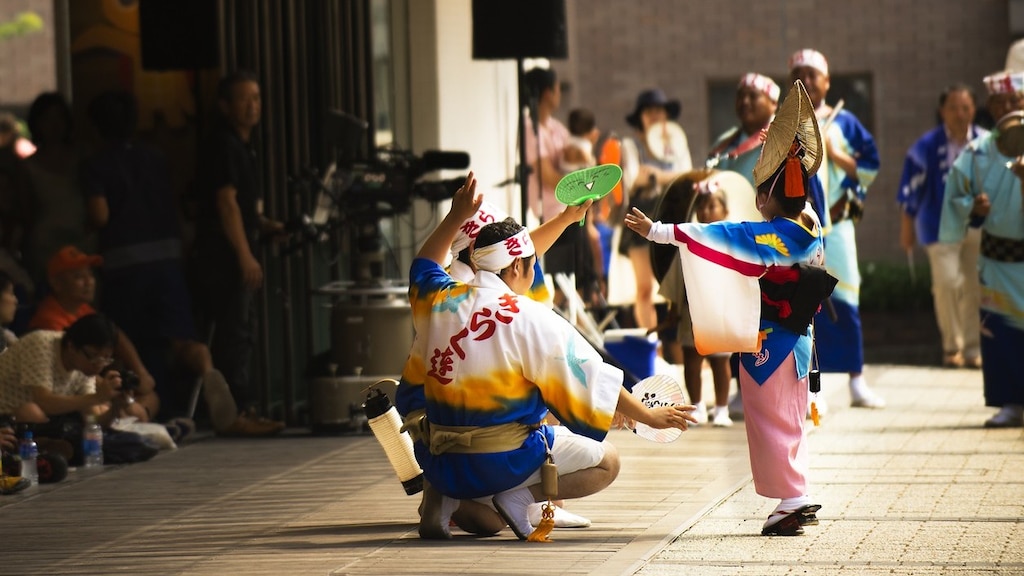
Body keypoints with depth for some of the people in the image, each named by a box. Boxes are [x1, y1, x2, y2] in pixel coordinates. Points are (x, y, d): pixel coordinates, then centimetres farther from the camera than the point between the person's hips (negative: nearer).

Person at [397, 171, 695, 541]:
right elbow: (594, 379, -7)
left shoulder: (440, 301, 2)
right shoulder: (531, 318, -12)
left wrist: (456, 218, 33)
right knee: (606, 462, 9)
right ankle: (520, 497, -11)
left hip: (440, 464, 6)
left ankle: (444, 499, 8)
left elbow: (423, 266, 29)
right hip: (503, 463, -6)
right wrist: (650, 417, 3)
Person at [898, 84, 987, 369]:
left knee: (975, 287, 2)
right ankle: (952, 346, 5)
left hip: (979, 225, 2)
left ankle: (973, 348, 14)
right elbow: (911, 190, 2)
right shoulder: (927, 146, -5)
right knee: (946, 282, -13)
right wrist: (907, 227, 4)